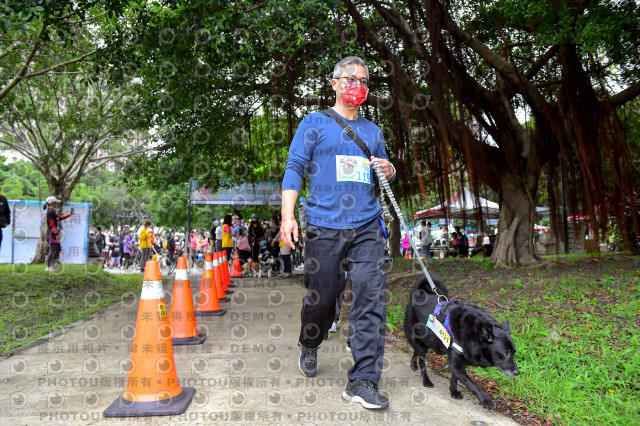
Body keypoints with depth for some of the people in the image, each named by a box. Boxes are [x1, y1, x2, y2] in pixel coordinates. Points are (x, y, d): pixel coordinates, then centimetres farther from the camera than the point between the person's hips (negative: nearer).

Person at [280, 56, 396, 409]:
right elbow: (294, 168, 0)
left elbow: (383, 177, 27)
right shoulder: (314, 123, 7)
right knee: (320, 298, 6)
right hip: (324, 226, -3)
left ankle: (363, 381, -1)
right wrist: (287, 215, -12)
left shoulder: (373, 131, 20)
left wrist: (389, 172, 2)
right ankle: (309, 347, 37)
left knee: (371, 299, -8)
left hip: (367, 228, 3)